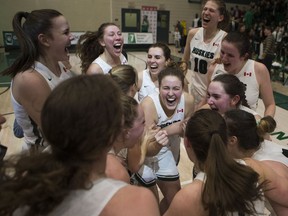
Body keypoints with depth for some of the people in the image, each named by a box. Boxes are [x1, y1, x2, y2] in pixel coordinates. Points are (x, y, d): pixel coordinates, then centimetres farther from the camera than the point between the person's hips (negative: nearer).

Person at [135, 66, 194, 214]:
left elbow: (185, 131, 1)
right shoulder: (149, 104, -32)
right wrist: (168, 130, -45)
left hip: (166, 154, 5)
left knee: (175, 199, 22)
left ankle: (161, 212, 52)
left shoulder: (188, 100, -19)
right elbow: (147, 150, -31)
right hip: (144, 155, -4)